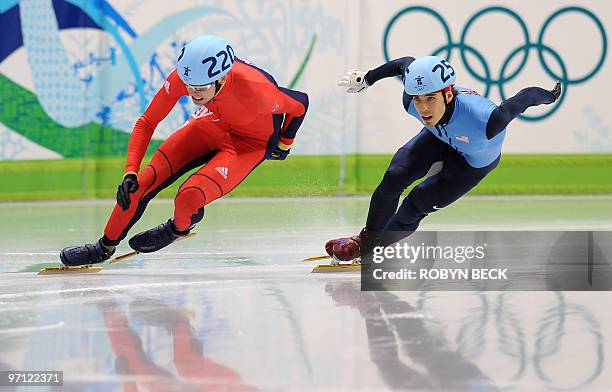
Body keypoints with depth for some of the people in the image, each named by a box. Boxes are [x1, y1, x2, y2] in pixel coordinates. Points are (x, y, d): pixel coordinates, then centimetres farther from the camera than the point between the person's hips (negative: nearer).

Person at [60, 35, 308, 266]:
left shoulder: (254, 90, -40)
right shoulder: (183, 77, -28)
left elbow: (300, 104, -19)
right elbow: (147, 122, -15)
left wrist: (284, 145, 0)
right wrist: (130, 172, -25)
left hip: (251, 143, -4)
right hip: (213, 123, 4)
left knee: (189, 198, -25)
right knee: (144, 182, -6)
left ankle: (179, 228, 13)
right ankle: (106, 247, 17)